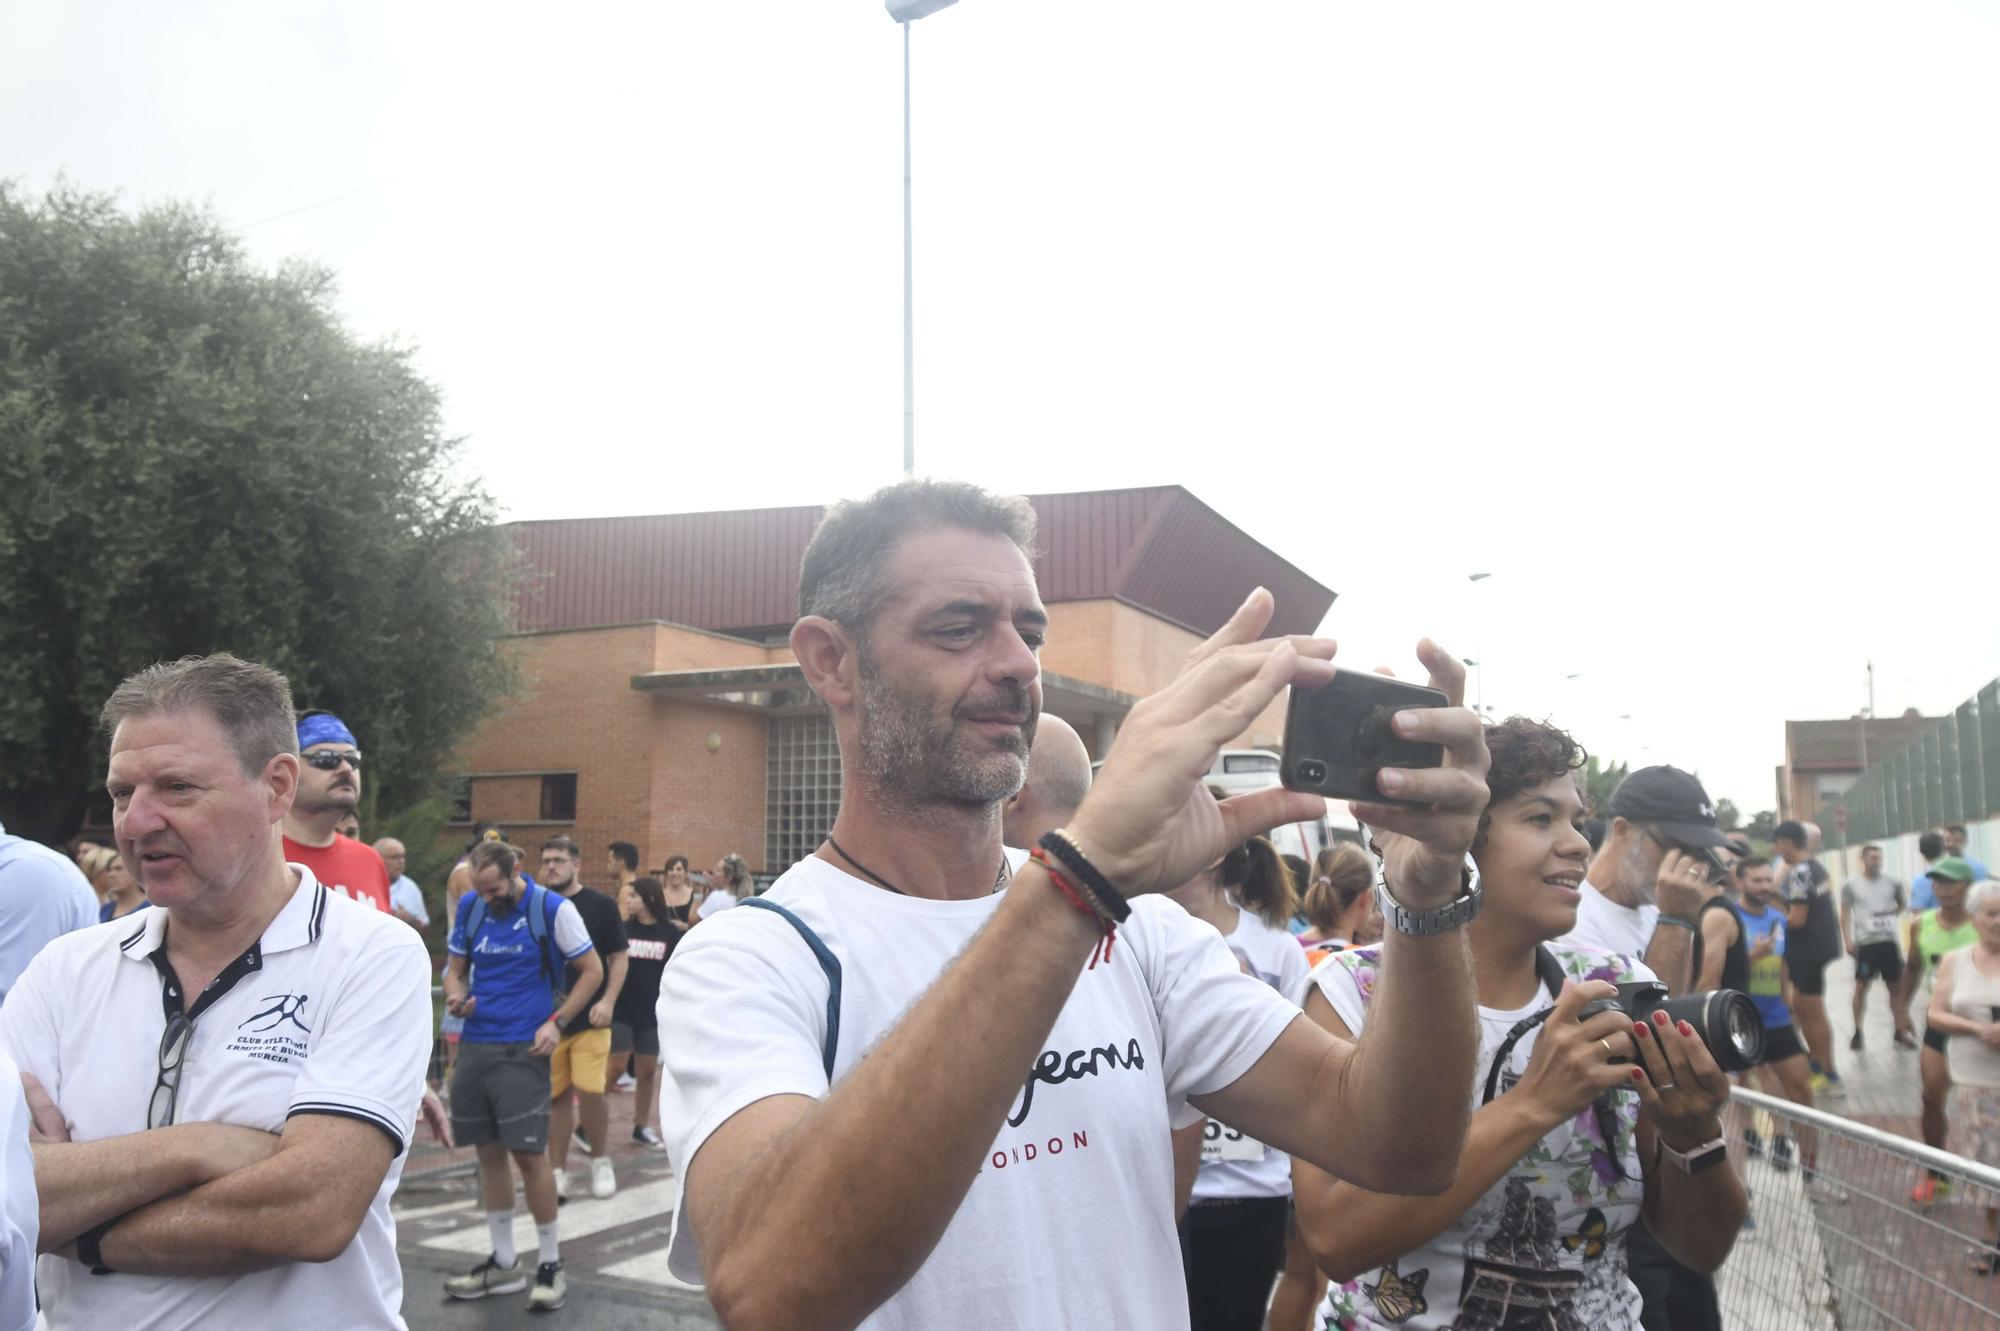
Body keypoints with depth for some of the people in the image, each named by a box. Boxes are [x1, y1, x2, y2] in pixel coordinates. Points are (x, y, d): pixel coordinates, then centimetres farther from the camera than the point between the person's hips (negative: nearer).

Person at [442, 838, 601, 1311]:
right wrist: (455, 994, -8)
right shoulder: (469, 907, 5)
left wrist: (557, 1023, -13)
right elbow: (454, 967, 15)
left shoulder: (553, 909, -9)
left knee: (529, 1153, -6)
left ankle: (550, 1264, 9)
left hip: (522, 1049, -5)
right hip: (474, 1043, 5)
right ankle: (503, 1262, 24)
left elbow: (592, 970, -3)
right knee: (488, 1152, 11)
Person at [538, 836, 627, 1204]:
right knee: (556, 1096, 5)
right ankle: (558, 1172, 17)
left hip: (589, 1018, -2)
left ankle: (601, 1161, 13)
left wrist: (608, 1000, -10)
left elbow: (618, 957, 2)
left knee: (590, 1092, -9)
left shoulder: (601, 905, 0)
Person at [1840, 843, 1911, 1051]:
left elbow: (1904, 904, 20)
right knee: (1861, 986, 3)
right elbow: (1845, 914, 1)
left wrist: (1894, 914, 0)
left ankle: (1901, 1032, 17)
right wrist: (1847, 940, -7)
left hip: (1889, 940, 2)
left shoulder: (1892, 883, 3)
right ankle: (1857, 1032, 12)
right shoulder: (1850, 885, -2)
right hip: (1865, 942, -2)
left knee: (1896, 987, 8)